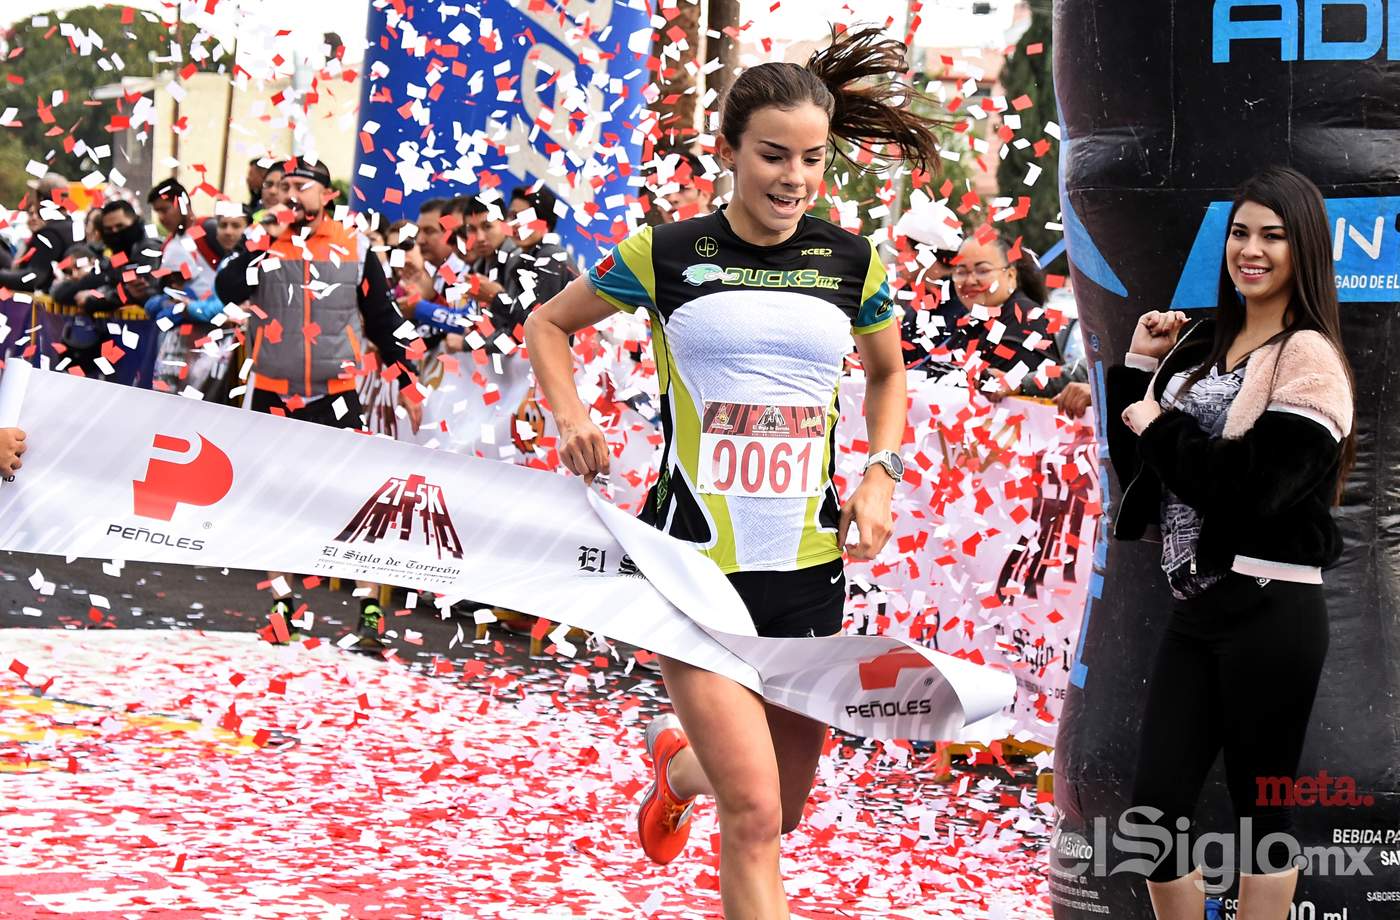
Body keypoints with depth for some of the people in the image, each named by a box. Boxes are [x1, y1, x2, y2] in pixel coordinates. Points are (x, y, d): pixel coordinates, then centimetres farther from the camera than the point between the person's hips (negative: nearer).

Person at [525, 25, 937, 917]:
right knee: (753, 816, -14)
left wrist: (882, 473, 6)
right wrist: (572, 418, -4)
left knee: (783, 810, 16)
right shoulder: (666, 254, -4)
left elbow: (887, 374, 23)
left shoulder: (854, 263, 4)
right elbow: (548, 324, 12)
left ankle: (679, 761, 48)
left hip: (810, 564, 4)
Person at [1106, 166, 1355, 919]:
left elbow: (1256, 487, -20)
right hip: (1196, 609, 7)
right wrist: (1138, 364, 6)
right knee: (1154, 809, 4)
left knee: (1261, 807, 4)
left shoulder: (1308, 358, -8)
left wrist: (1162, 428, -8)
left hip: (1269, 614, -7)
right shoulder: (1201, 344, 14)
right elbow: (1136, 469, 14)